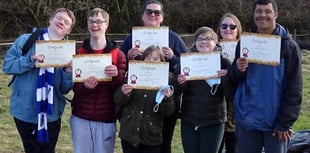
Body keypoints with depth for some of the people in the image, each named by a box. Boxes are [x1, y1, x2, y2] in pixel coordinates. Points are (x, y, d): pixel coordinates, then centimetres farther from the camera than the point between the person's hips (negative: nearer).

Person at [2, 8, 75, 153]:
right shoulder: (26, 40, -4)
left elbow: (64, 89, 0)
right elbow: (7, 65, -9)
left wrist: (69, 71, -18)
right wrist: (30, 60, -23)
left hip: (52, 114, 2)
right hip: (25, 112, -2)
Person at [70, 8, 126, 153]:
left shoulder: (118, 54, -1)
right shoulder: (79, 53, 3)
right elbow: (74, 86, 1)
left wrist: (116, 75, -25)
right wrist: (84, 86, -22)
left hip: (106, 118, -1)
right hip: (80, 117, 1)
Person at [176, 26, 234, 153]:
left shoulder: (223, 62, -2)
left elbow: (230, 95, -4)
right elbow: (177, 92, 3)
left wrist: (227, 77, -22)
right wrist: (180, 83, -19)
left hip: (213, 123, -2)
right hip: (188, 122, 2)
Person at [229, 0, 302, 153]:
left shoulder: (288, 46, -5)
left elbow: (294, 88, -7)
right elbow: (234, 79, 10)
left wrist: (285, 122, -11)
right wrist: (238, 70, -12)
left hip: (275, 121, -3)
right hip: (246, 118, 3)